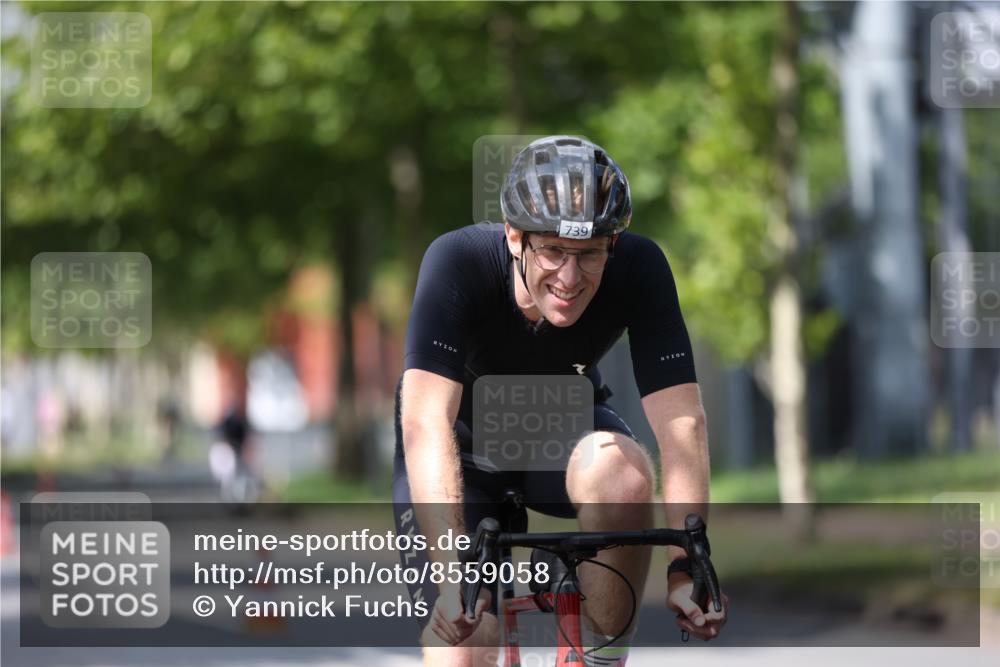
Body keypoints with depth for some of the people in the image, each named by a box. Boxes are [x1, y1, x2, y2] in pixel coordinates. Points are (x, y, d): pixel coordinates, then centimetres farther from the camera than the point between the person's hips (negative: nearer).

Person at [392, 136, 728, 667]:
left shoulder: (639, 269, -27)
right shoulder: (458, 262, -33)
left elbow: (680, 423, -30)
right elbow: (426, 423, -41)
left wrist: (687, 567, -41)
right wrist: (451, 573, -52)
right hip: (463, 442, -1)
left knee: (622, 475, -35)